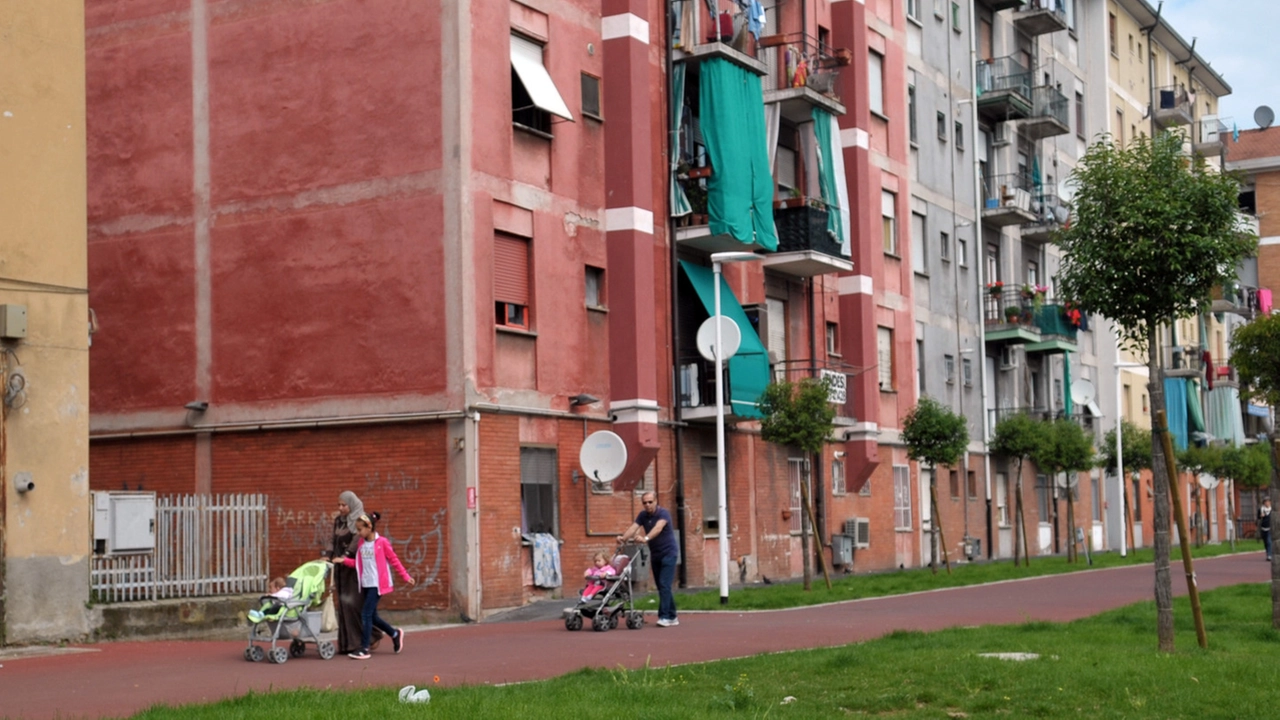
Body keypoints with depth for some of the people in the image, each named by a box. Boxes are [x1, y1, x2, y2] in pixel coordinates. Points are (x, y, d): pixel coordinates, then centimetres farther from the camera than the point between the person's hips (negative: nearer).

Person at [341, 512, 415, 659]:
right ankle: (395, 633, 33)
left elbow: (394, 560, -2)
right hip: (366, 584, 7)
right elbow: (358, 563, 11)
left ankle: (364, 648, -8)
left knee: (366, 614, -12)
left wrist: (405, 576, 1)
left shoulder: (382, 543, -9)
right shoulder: (362, 543, 9)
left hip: (377, 584, -7)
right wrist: (344, 560, -4)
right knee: (372, 616, 12)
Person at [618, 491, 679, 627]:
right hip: (655, 554, 7)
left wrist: (645, 538, -52)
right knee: (661, 586, 7)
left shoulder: (663, 513, -15)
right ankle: (672, 617, 14)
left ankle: (664, 617, -19)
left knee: (664, 585, -16)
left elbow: (658, 528, -35)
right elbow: (633, 528, -13)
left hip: (668, 553, -7)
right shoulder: (643, 515, 3)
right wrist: (623, 537, -34)